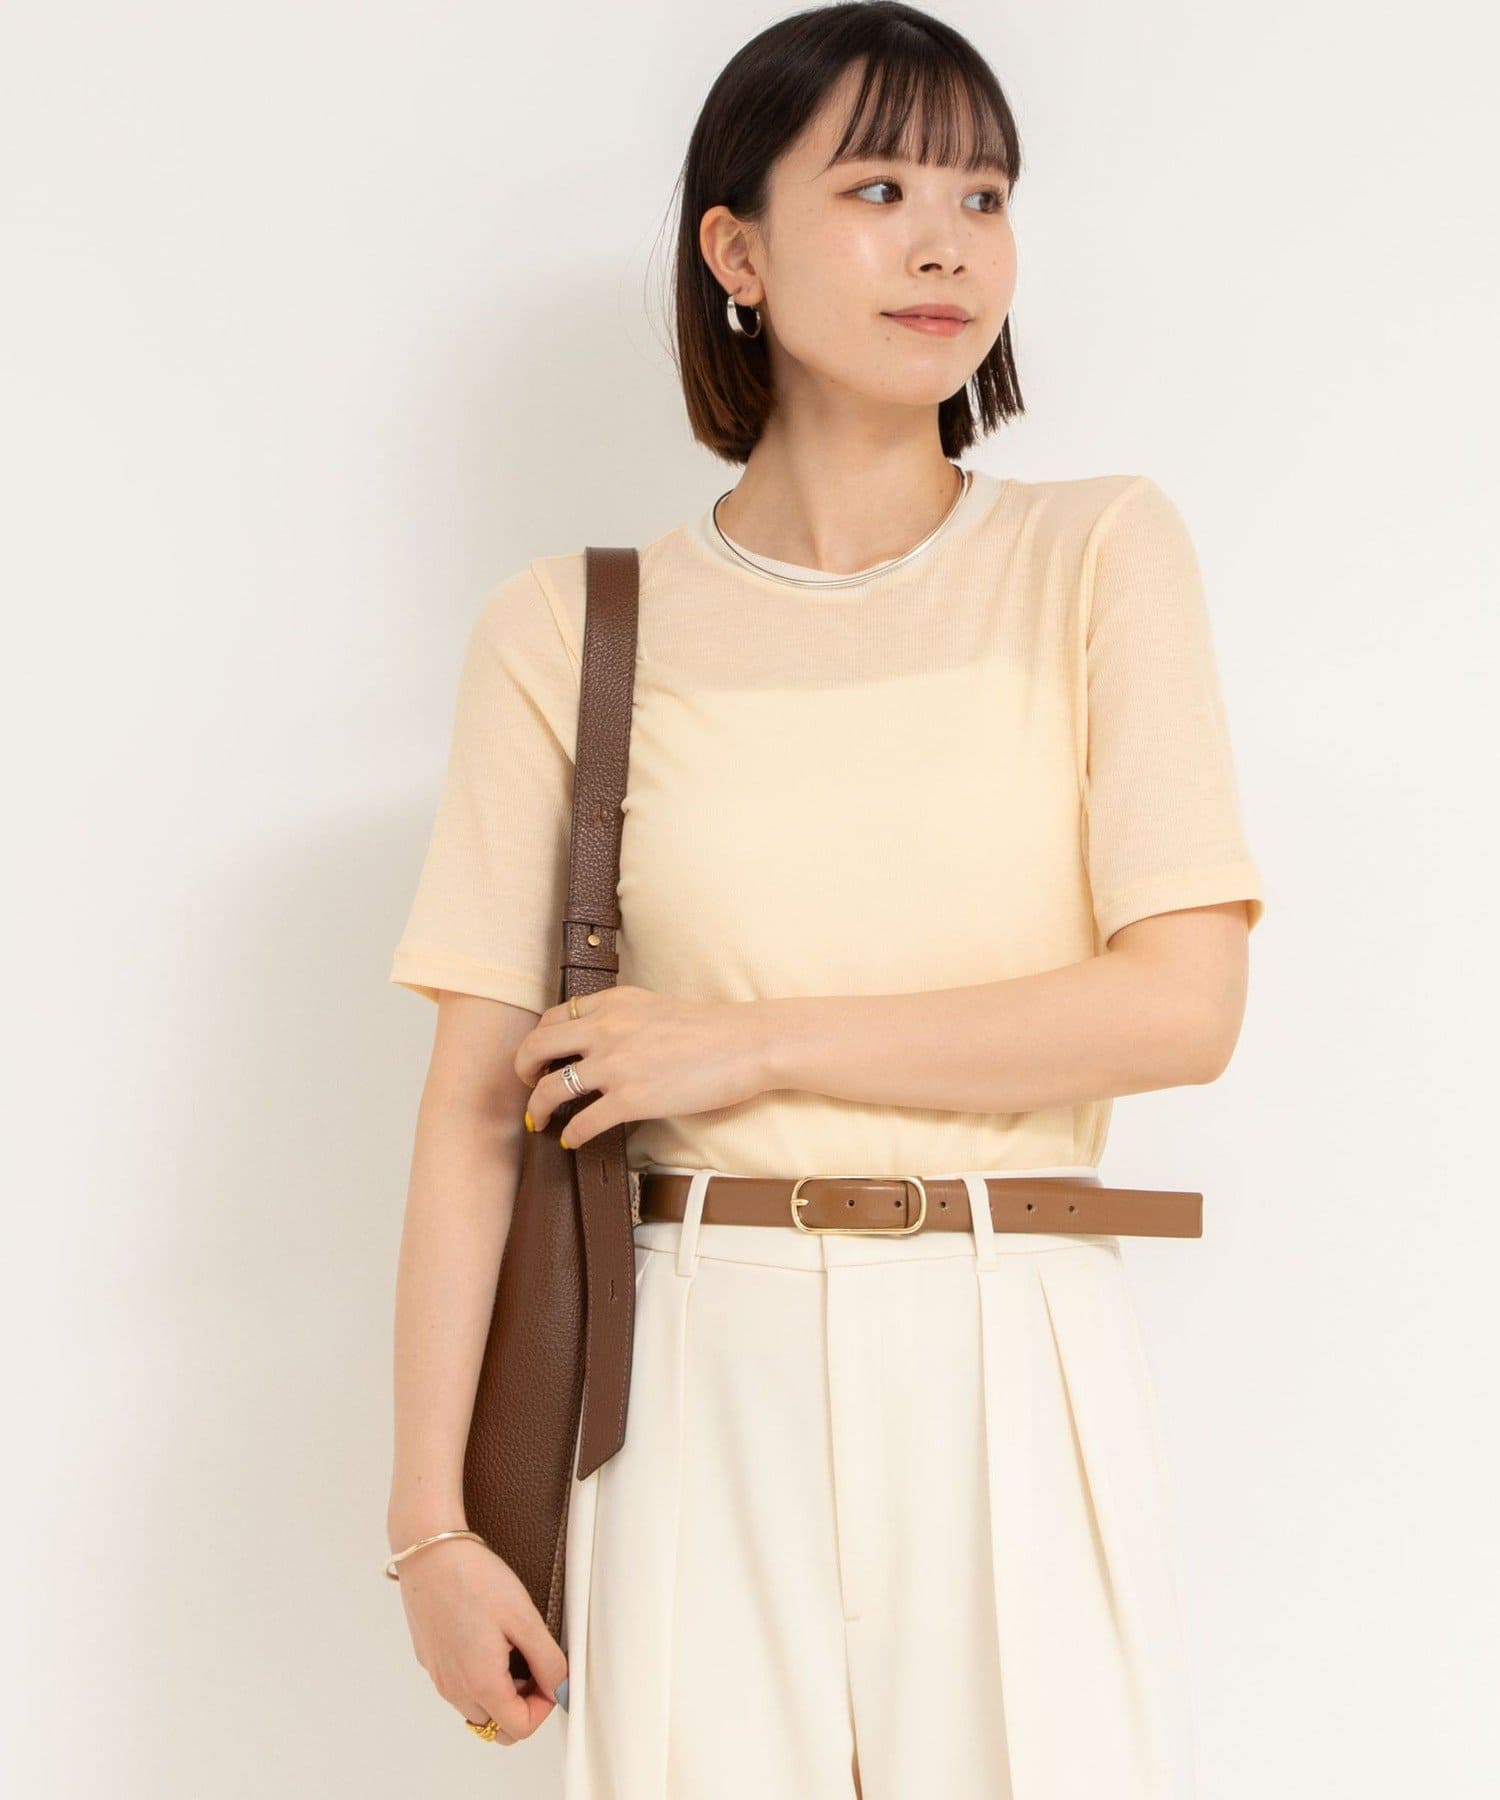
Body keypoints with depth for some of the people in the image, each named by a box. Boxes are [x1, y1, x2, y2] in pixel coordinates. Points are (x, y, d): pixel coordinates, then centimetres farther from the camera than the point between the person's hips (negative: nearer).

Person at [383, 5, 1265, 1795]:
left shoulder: (1100, 555, 2)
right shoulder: (566, 630, 2)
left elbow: (1184, 1003, -7)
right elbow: (475, 1108, -1)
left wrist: (753, 1045, -10)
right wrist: (432, 1521, -6)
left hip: (1015, 1379, 1)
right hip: (710, 1383, 0)